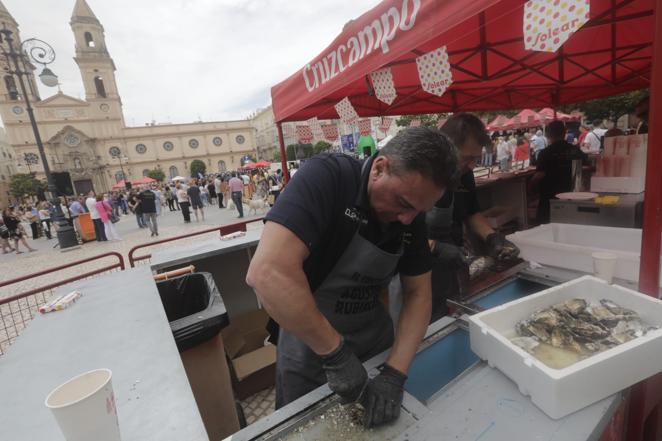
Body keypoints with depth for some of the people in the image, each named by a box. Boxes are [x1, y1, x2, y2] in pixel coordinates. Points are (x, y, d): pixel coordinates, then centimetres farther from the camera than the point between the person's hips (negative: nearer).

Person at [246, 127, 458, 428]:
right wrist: (336, 352, -32)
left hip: (375, 341, 5)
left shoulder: (411, 214, -8)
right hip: (309, 347, -4)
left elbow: (418, 293, -4)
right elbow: (268, 272, -40)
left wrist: (395, 373, -15)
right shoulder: (327, 177, -28)